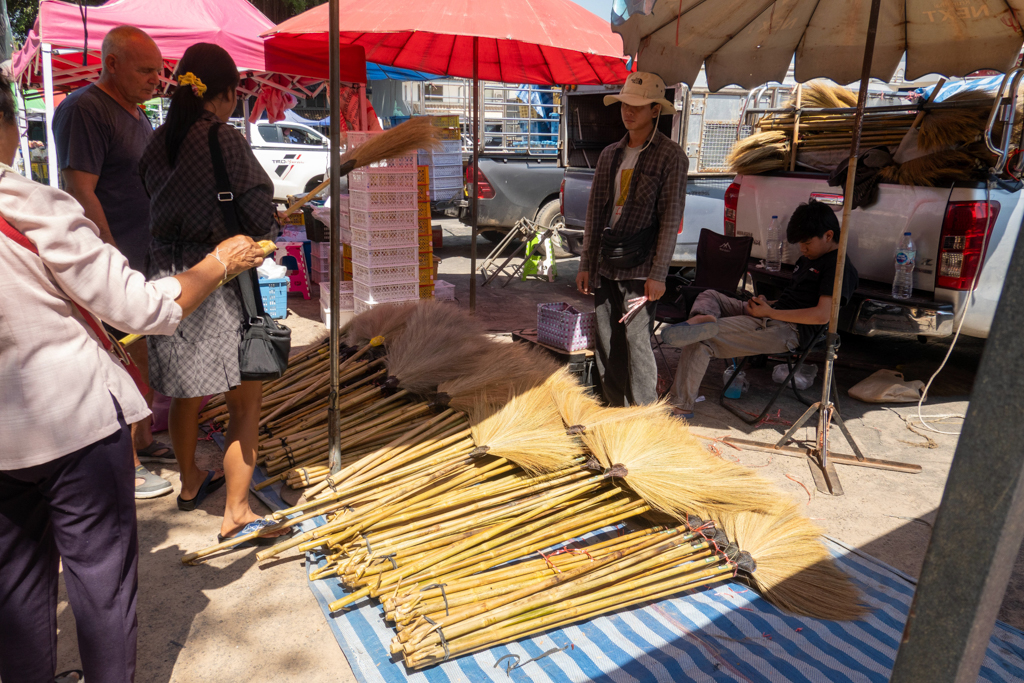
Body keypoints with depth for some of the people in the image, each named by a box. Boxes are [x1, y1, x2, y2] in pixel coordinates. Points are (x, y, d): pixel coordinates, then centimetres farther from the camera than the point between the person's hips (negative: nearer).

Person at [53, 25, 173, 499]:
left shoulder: (136, 113, 16)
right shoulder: (83, 109, -13)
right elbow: (80, 193, -20)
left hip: (149, 260, 9)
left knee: (145, 357, 16)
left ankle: (143, 441, 31)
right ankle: (125, 468, 7)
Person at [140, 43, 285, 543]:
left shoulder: (158, 142, 6)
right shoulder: (224, 140, -13)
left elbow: (153, 208, 11)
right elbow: (260, 214, -12)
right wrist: (263, 244, 8)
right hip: (222, 280, -7)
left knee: (186, 391, 21)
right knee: (245, 399, 2)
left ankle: (190, 484, 40)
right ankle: (236, 512, 5)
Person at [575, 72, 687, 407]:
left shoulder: (671, 156, -2)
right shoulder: (610, 154, 15)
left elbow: (671, 219, -7)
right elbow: (595, 212, 15)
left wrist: (657, 274, -13)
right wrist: (585, 264, 11)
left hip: (639, 268, -5)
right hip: (605, 265, 6)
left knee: (636, 341, -6)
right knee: (606, 342, 7)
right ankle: (615, 411, 20)